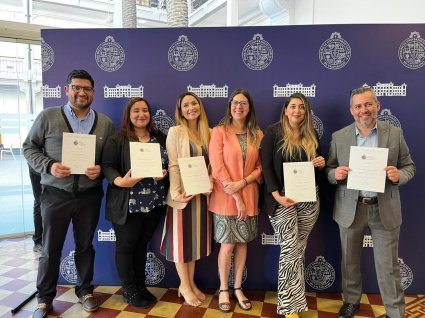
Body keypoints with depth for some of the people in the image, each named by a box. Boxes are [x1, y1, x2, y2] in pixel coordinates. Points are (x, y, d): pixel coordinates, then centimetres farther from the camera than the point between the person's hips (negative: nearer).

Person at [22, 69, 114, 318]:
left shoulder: (105, 123, 4)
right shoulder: (48, 117, -2)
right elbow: (29, 147, 1)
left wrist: (101, 170, -15)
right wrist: (49, 166, -15)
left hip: (90, 195, 2)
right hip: (55, 194, -1)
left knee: (85, 245, 16)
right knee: (51, 249, 10)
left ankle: (85, 290, 35)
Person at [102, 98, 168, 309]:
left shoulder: (160, 138, 8)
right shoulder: (117, 139, -5)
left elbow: (170, 163, 10)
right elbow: (107, 166, -9)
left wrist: (164, 173, -11)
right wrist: (120, 181, -27)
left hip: (154, 203, 5)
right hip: (128, 204, -4)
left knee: (142, 243, 17)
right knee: (126, 245, 8)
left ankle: (140, 285, 32)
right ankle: (129, 290, 25)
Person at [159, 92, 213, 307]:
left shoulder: (208, 133, 7)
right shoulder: (176, 131, -7)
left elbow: (212, 163, 10)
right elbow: (173, 165, -12)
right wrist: (176, 193, -19)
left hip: (202, 194, 5)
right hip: (183, 194, -5)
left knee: (196, 238, 15)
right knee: (182, 239, 7)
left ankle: (191, 282, 32)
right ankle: (184, 286, 24)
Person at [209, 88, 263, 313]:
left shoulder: (257, 134, 7)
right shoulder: (219, 132, -4)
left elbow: (260, 167, 5)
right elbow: (217, 168, -10)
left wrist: (241, 183, -13)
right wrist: (236, 199, -13)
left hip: (249, 197, 3)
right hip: (225, 198, -3)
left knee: (243, 243, 11)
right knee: (227, 244, 3)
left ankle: (238, 288, 28)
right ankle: (223, 289, 23)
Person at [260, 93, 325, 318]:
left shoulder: (312, 136, 12)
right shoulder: (273, 132, -3)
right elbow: (266, 166, -8)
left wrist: (321, 164, -3)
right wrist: (276, 195, -18)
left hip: (309, 199, 5)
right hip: (282, 199, -5)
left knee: (299, 249, 11)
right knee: (290, 250, -6)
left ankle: (291, 299, 26)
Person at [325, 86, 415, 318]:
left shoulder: (395, 133, 1)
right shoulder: (339, 137, 1)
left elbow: (409, 166, 4)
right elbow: (329, 171, 4)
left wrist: (399, 175, -17)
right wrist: (335, 173, -19)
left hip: (385, 209, -1)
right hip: (350, 208, 1)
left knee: (388, 266, 9)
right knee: (349, 261, 16)